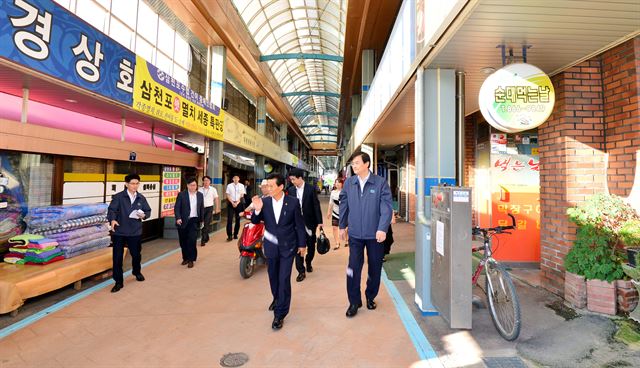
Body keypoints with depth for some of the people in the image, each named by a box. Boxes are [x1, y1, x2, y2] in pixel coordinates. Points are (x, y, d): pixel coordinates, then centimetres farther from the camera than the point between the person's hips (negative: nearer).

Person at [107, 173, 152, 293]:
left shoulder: (141, 198, 5)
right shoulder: (118, 197, -7)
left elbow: (148, 211, 10)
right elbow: (111, 209, -16)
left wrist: (144, 215, -12)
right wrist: (112, 219, -35)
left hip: (135, 232, 3)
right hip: (119, 232, -3)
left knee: (136, 254, 16)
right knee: (117, 257, 1)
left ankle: (137, 272, 45)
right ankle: (119, 282, 15)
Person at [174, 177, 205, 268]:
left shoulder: (200, 195, 6)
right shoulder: (181, 194, -2)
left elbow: (202, 208, 13)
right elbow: (177, 208, -5)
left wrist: (202, 220, 14)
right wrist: (178, 218, -18)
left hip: (194, 221, 0)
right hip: (183, 221, 0)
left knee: (192, 240, -8)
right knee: (183, 241, 8)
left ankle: (191, 260, 3)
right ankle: (185, 258, 26)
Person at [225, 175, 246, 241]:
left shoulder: (241, 186, 3)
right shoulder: (229, 185, 2)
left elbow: (242, 196, 0)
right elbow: (228, 195, 1)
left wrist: (237, 203, -10)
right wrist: (232, 203, -10)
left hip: (238, 203, 1)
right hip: (231, 203, -1)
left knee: (238, 220, 7)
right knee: (229, 220, -7)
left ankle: (235, 234, 19)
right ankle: (229, 236, -4)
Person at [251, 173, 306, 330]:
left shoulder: (293, 202, -11)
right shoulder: (264, 202, -7)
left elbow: (299, 224, -3)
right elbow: (255, 221, 1)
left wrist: (302, 244, 1)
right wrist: (257, 210, -20)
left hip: (287, 246, -3)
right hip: (271, 246, 3)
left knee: (284, 279, -4)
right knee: (273, 276, 19)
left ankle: (280, 314, 9)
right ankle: (277, 298, 47)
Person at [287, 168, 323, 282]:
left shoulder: (311, 189, -8)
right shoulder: (291, 190, 0)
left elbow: (316, 205, -7)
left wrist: (319, 221, -9)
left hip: (310, 222, -1)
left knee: (311, 245, 13)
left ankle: (308, 262, 39)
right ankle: (301, 271, 7)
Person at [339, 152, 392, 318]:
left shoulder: (381, 183, -8)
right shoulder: (349, 183, 1)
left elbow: (386, 207, -14)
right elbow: (344, 205, 9)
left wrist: (382, 229, -23)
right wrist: (342, 226, 13)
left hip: (375, 234, -1)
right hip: (355, 234, 1)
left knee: (375, 269, 12)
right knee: (353, 268, -1)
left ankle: (370, 297, 35)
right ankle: (354, 302, 16)